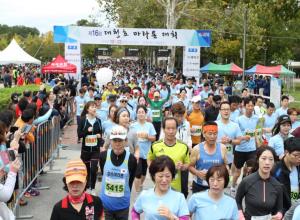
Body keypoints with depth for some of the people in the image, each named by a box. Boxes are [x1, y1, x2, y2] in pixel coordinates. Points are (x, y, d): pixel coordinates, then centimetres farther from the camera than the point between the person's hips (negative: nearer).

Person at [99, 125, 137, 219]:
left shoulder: (131, 159, -16)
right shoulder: (103, 156, -11)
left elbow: (130, 181, -1)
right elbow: (103, 174, 4)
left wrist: (124, 195, 7)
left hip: (122, 205, -1)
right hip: (105, 203, 1)